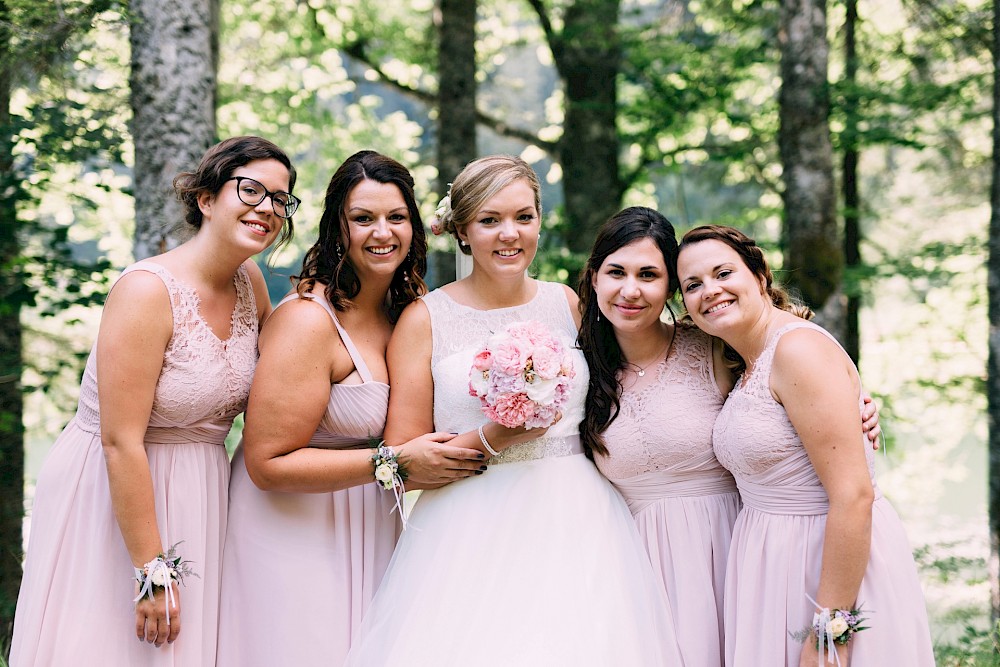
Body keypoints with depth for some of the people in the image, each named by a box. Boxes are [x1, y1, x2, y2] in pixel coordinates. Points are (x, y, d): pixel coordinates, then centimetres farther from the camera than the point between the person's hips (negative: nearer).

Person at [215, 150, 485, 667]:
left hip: (367, 523, 8)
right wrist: (395, 462, -24)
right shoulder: (308, 319, -20)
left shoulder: (404, 309, 4)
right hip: (293, 532, -8)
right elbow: (268, 463, -22)